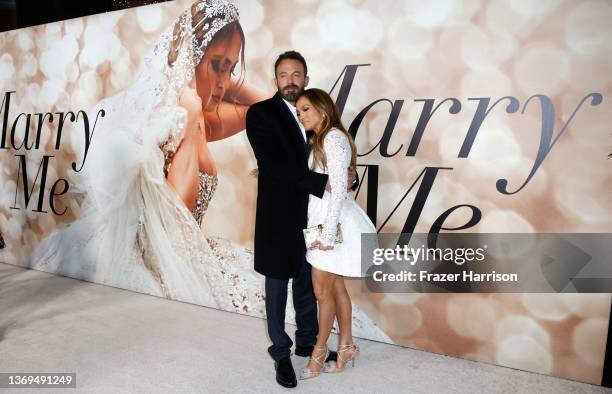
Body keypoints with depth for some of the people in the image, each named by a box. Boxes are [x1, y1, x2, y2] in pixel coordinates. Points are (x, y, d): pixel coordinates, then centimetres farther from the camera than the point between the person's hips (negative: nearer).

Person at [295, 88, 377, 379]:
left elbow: (339, 189, -19)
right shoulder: (318, 141, 16)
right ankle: (346, 346, 27)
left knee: (322, 291, 2)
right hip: (320, 219, 9)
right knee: (336, 287, 15)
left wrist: (328, 233, -20)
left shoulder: (334, 137, -13)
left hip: (332, 222, -9)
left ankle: (320, 350, 21)